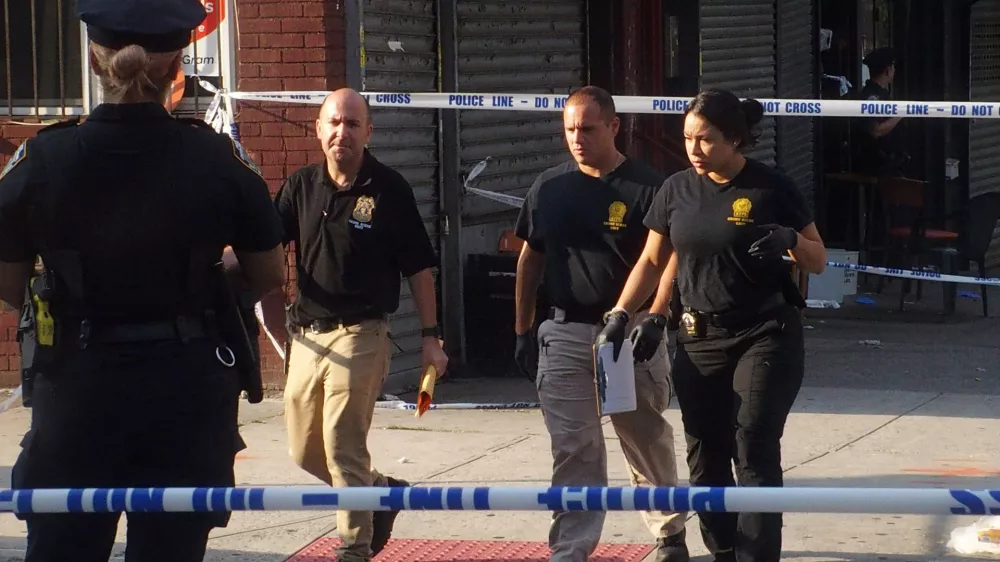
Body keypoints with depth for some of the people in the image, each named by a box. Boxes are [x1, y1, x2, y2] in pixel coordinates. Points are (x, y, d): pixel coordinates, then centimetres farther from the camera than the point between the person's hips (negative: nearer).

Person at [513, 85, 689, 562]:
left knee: (648, 446, 12)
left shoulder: (647, 187, -6)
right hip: (565, 335, 3)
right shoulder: (549, 187, 6)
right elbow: (530, 259, 14)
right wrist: (523, 330, 12)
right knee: (573, 452, 0)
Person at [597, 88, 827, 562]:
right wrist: (620, 315, 2)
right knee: (706, 458, 6)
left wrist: (789, 240, -21)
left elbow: (818, 261, 0)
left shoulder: (771, 188, -7)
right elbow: (653, 261, 13)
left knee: (755, 452, -11)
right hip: (699, 340, 4)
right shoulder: (677, 190, 4)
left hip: (766, 336, -4)